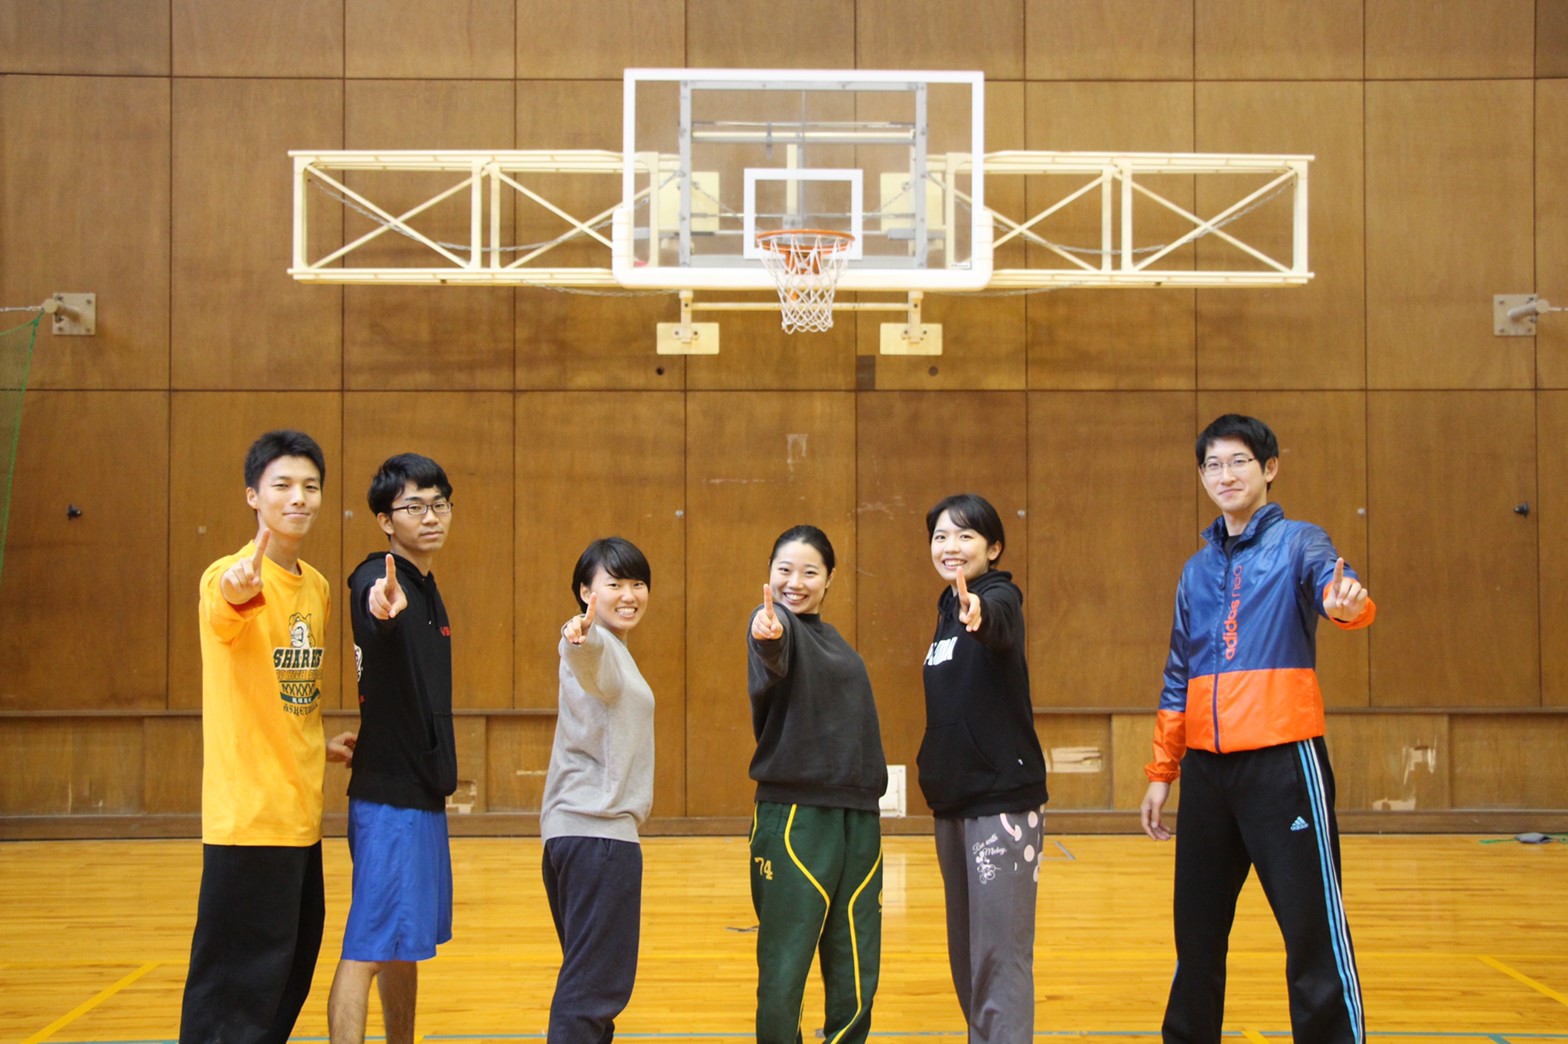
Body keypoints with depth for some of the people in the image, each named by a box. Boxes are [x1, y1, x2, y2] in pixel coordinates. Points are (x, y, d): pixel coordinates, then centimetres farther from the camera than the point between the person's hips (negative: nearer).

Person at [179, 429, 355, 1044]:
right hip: (248, 816, -8)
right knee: (236, 993, -4)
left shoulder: (318, 588, 10)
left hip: (301, 815, 8)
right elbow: (221, 618, -39)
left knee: (290, 977, 16)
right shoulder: (231, 578, -13)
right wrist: (239, 594, -59)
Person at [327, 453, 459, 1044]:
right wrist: (384, 611, -63)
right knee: (369, 949, -9)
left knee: (407, 945, 18)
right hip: (389, 799, -9)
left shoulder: (426, 589, 13)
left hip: (422, 794, 9)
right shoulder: (378, 581, -15)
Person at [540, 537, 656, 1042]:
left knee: (595, 978, 19)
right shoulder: (600, 648, -13)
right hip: (599, 831, -10)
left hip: (575, 831, 10)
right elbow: (588, 665, -37)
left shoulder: (612, 650, 18)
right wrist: (580, 641, -59)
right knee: (593, 984, -11)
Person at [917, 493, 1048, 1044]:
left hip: (1003, 799, -8)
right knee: (965, 951, 14)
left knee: (999, 952, -11)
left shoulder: (999, 597, -11)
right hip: (953, 800, 8)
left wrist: (980, 614, -59)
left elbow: (1000, 623, -38)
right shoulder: (948, 610, 12)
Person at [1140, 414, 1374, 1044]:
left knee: (1314, 930, -6)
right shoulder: (1197, 570, 16)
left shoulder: (1298, 543, 0)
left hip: (1282, 759, -5)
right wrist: (1162, 773, 17)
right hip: (1206, 766, 5)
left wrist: (1346, 602, -45)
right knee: (1197, 930, 12)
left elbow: (1332, 586, -22)